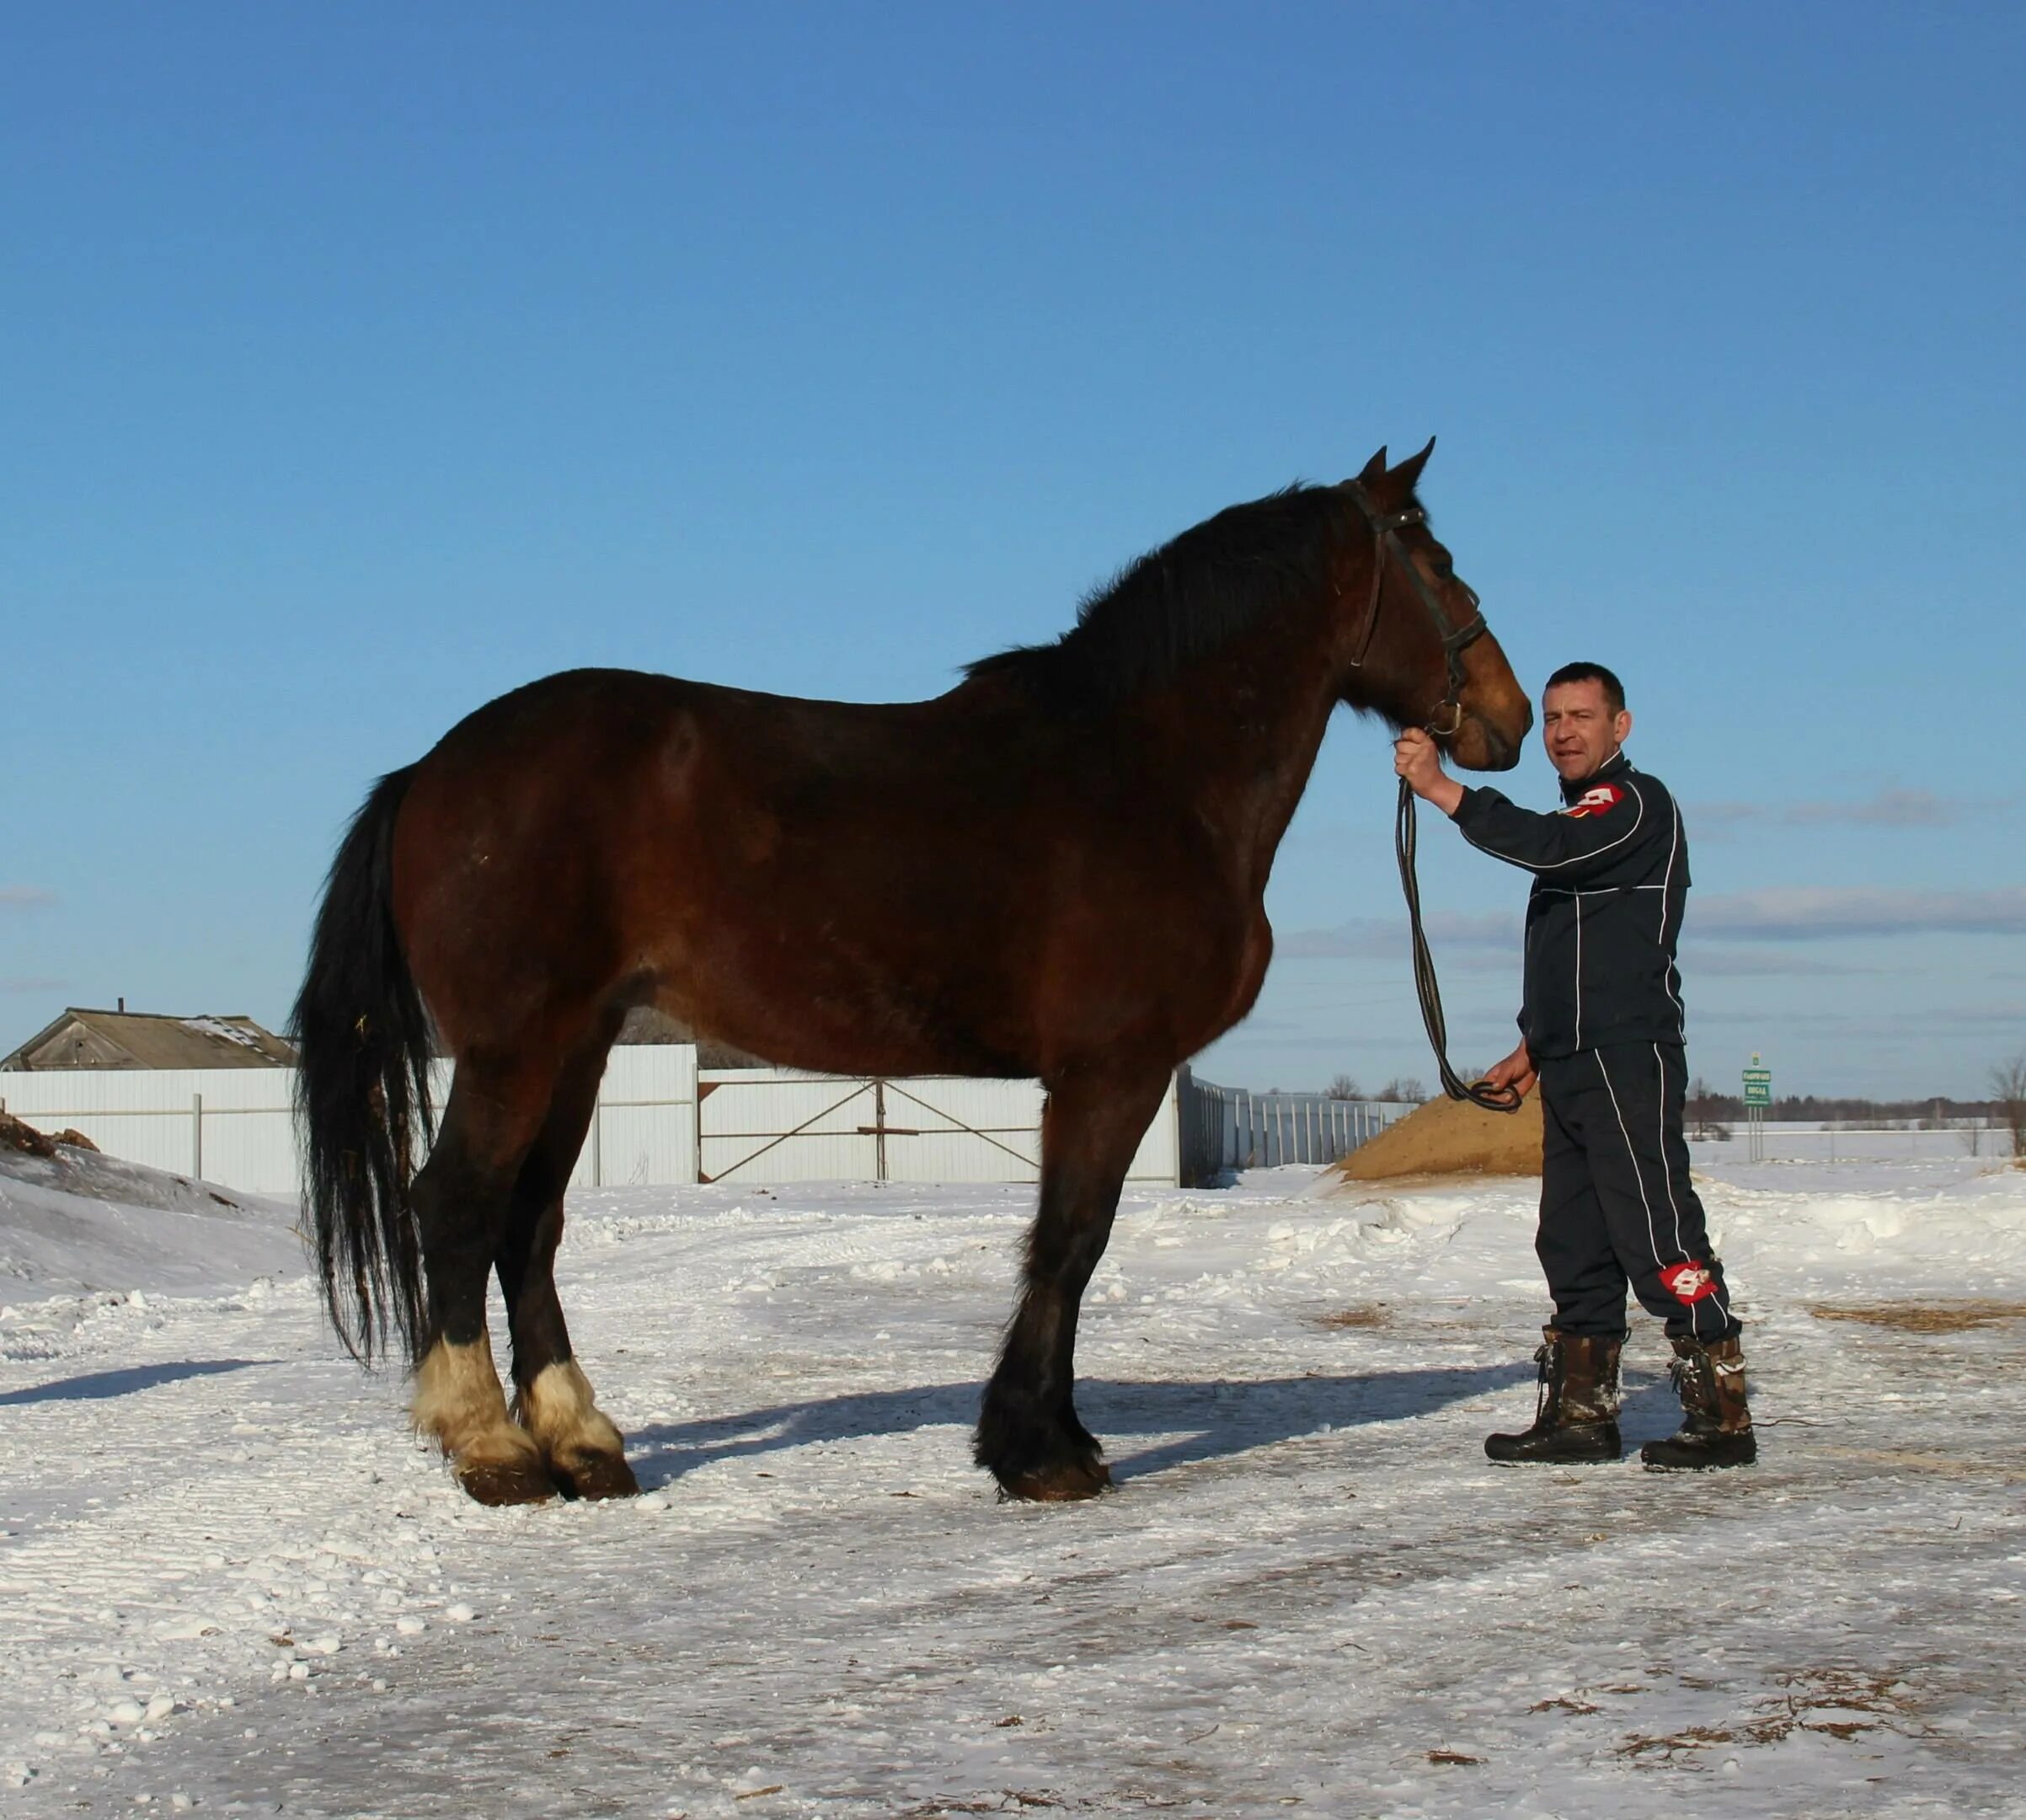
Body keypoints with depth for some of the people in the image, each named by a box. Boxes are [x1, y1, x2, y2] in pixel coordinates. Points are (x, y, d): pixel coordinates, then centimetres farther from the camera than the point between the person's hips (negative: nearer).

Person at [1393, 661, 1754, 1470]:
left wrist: (1441, 788, -27)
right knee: (1574, 1248, 10)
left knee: (1660, 1240, -11)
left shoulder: (1637, 803, -6)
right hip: (1572, 1069, 10)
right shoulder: (1579, 818, 24)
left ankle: (1722, 1416, -9)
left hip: (1629, 1061, -10)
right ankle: (1581, 1414, 15)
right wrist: (1533, 1048, 23)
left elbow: (1546, 846, -25)